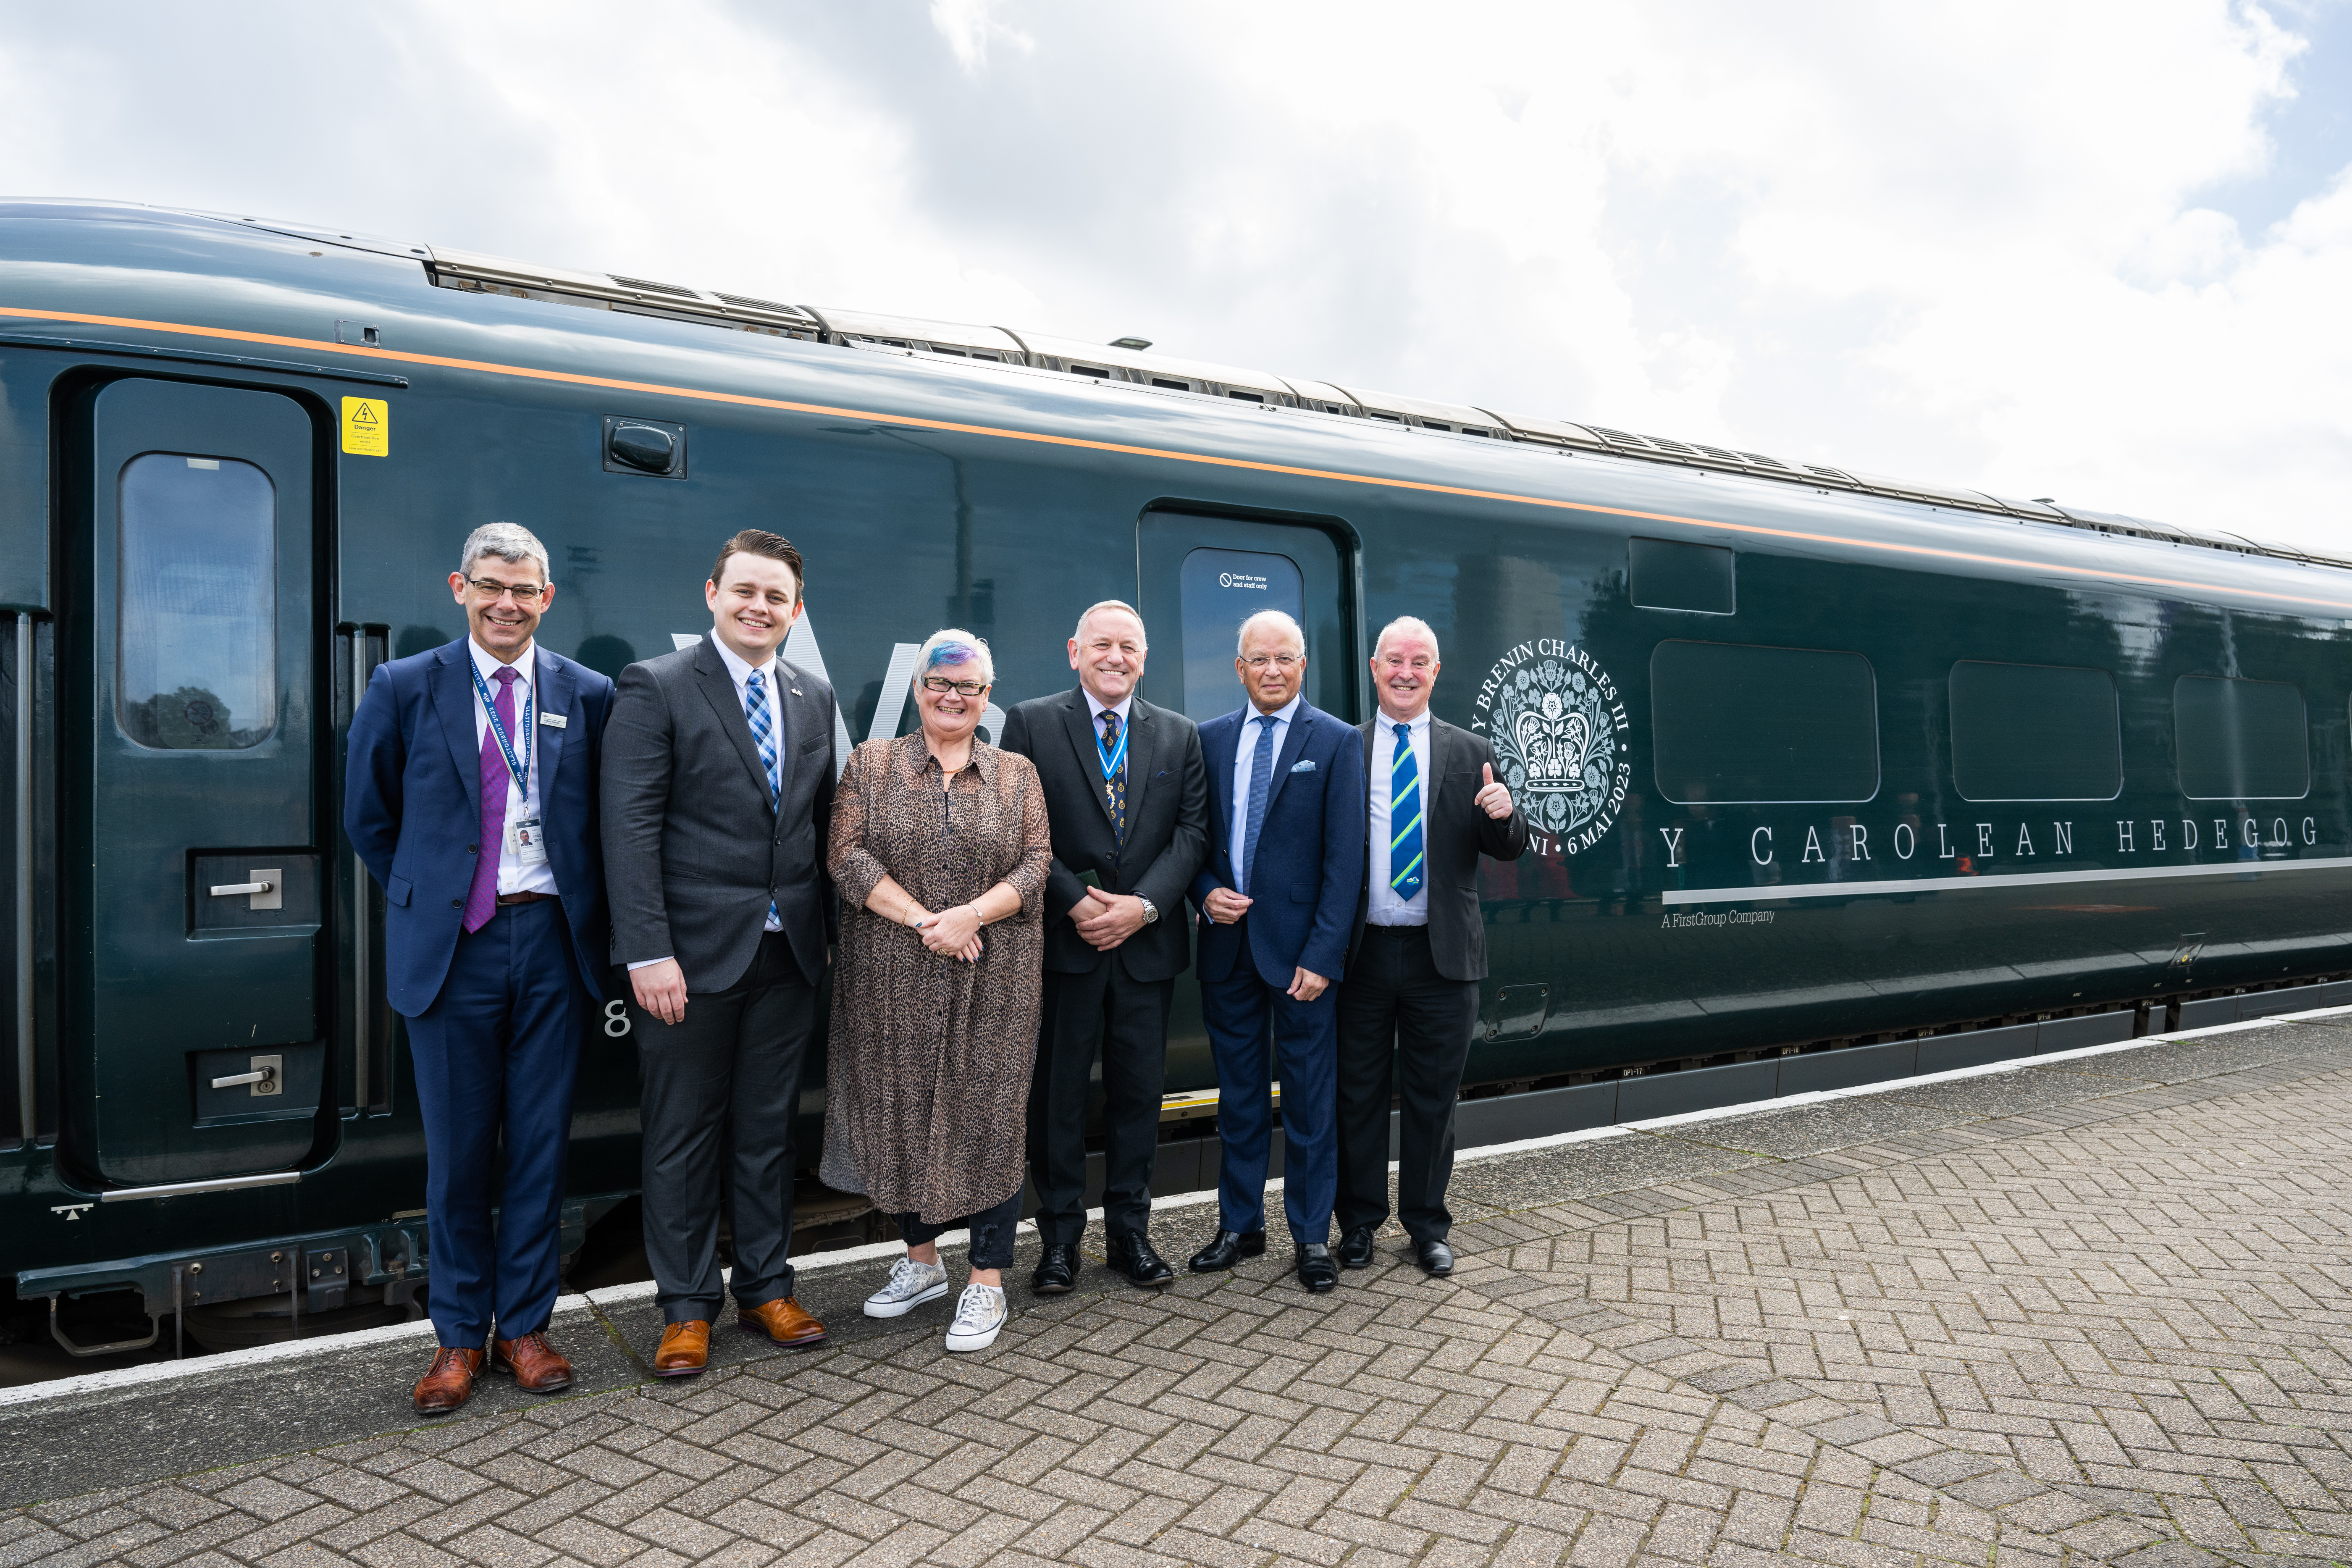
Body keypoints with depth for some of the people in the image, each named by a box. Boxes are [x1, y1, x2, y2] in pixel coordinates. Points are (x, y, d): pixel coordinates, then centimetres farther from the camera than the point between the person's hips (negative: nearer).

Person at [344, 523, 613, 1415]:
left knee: (542, 1143, 9)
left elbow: (608, 821, 10)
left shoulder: (587, 696, 3)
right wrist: (422, 903, 6)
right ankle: (460, 1337, 24)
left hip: (553, 943, 1)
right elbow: (368, 819, 9)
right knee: (458, 1152, 8)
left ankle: (524, 1326, 24)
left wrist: (586, 915, 3)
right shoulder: (405, 689, 1)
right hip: (453, 947, -1)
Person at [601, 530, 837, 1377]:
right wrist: (649, 951, -18)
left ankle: (765, 1288, 29)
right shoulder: (656, 687, -6)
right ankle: (687, 1308, 23)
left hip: (787, 957, 5)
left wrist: (828, 928, 8)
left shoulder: (814, 697, 11)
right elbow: (631, 828, -12)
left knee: (769, 1130, 15)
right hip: (692, 956, -4)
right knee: (683, 1136, 8)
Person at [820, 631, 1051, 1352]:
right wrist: (923, 921, -15)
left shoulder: (1017, 774, 8)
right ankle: (920, 1260, 28)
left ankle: (988, 1281, 11)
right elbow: (849, 856, -5)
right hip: (893, 981, 1)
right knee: (902, 1112, 9)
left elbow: (1036, 865, -1)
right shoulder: (871, 764, 6)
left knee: (989, 1117, 0)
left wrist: (971, 915, -16)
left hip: (992, 982, -1)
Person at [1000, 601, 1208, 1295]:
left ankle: (1130, 1231, 23)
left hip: (1148, 944, 3)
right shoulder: (1030, 724, 2)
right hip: (1062, 942, -2)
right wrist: (1074, 903, -14)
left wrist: (1142, 905, -11)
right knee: (1056, 1094, 5)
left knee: (1139, 1092, 9)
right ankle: (1060, 1237, 19)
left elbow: (1192, 830, 3)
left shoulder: (1180, 736, 10)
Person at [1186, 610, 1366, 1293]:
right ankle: (1240, 1225, 27)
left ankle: (1312, 1235, 20)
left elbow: (1344, 858, -8)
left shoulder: (1337, 741, -3)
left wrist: (1322, 954, -14)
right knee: (1239, 1095, 13)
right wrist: (1206, 894, -7)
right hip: (1227, 947, 4)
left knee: (1308, 1097, 6)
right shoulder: (1211, 739, 8)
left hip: (1299, 949, -3)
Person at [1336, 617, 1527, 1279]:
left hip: (1442, 953, 1)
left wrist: (1504, 815, -17)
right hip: (1361, 952, 0)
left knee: (1433, 1097, 10)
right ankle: (1359, 1222, 25)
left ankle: (1427, 1225, 26)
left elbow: (1509, 850, 5)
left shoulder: (1471, 753, 6)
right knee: (1359, 1094, 10)